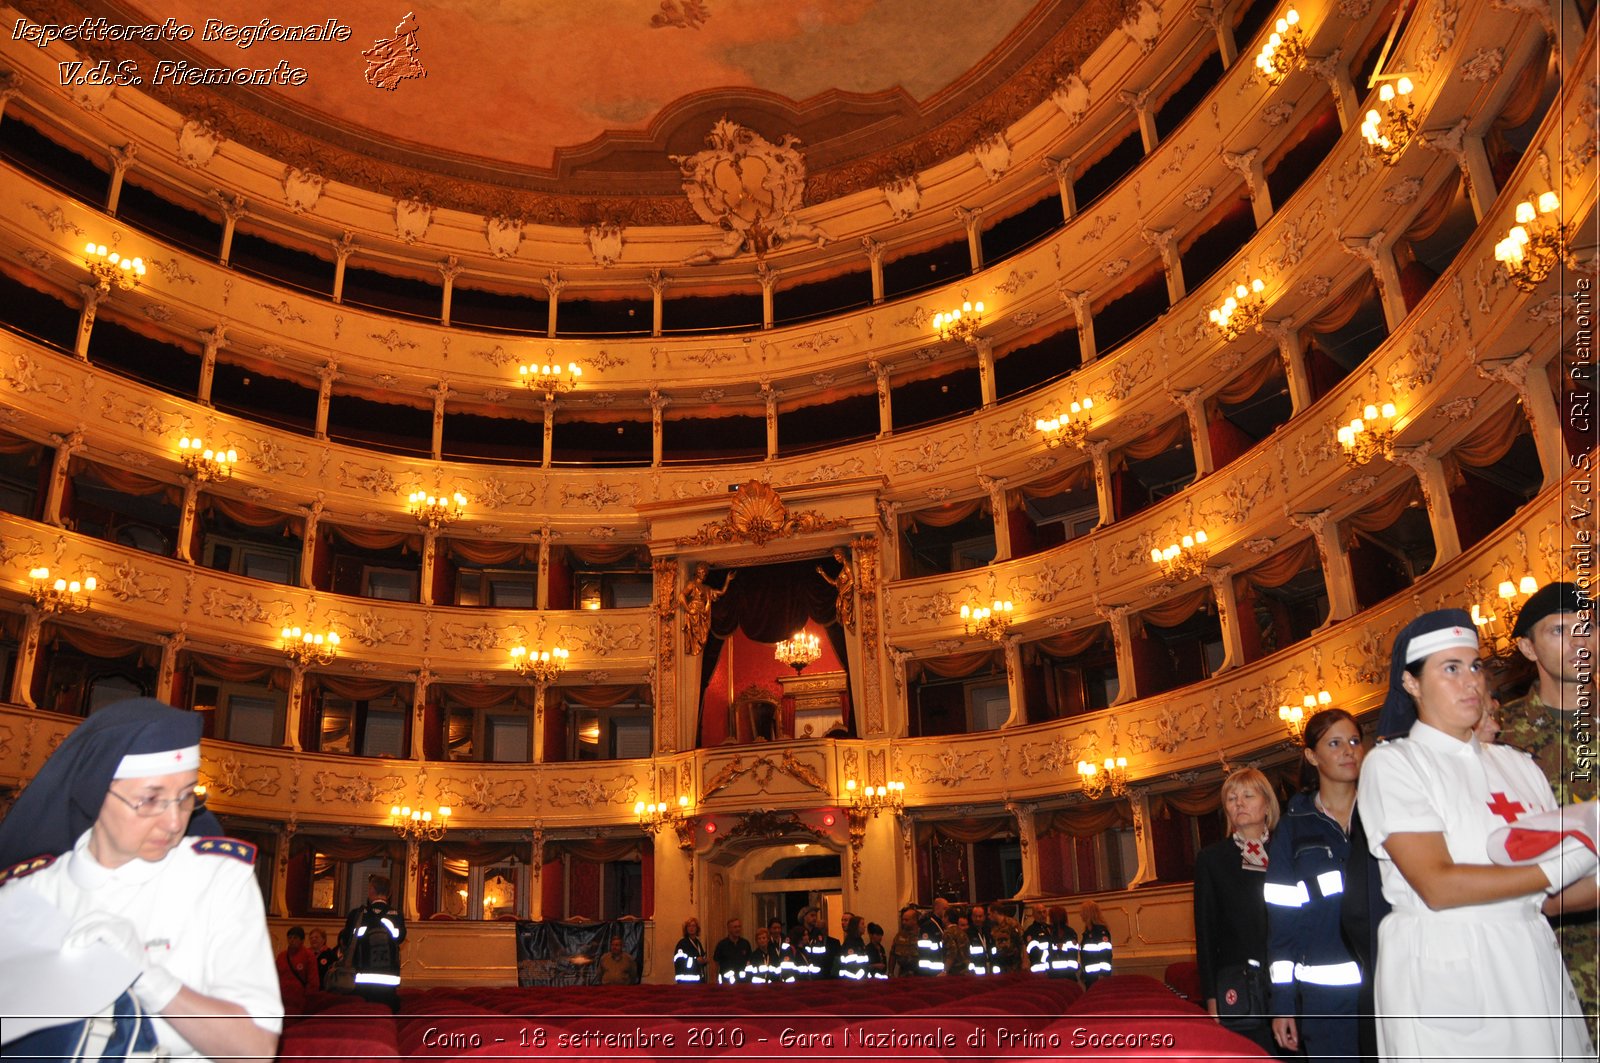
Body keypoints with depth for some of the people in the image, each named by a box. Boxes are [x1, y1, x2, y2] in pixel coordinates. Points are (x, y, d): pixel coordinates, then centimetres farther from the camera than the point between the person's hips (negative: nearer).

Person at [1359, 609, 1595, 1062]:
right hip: (1444, 978, -5)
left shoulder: (1515, 764, 12)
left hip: (1533, 964, 5)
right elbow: (1437, 887, -15)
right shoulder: (1390, 763, -5)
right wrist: (1562, 867, -13)